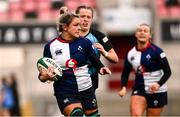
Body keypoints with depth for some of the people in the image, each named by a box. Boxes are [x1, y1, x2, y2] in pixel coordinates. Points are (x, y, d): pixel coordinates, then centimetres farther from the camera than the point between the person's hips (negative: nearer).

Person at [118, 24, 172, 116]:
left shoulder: (156, 51, -10)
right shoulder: (131, 53, 4)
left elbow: (167, 72, -11)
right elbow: (125, 74, 13)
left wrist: (159, 84, -28)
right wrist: (123, 87, -6)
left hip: (156, 92, -3)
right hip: (139, 90, 3)